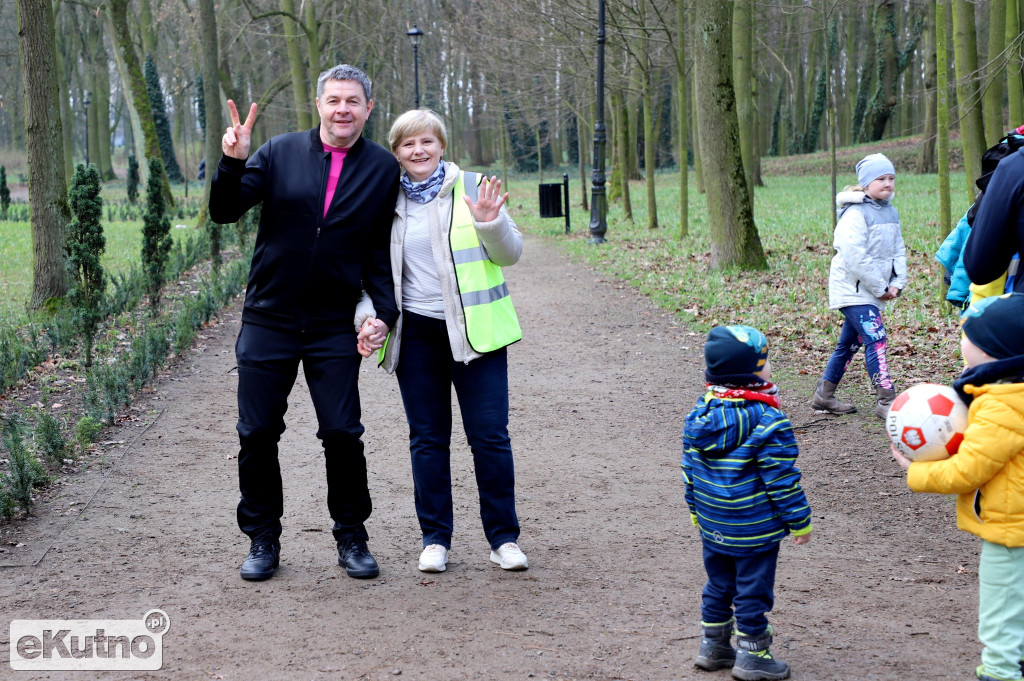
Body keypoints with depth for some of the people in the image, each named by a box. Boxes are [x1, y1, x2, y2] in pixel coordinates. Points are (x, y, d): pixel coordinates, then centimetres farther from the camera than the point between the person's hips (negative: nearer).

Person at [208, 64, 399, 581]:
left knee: (343, 434, -4)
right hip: (268, 321, 1)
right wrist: (232, 162, -21)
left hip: (334, 327, 0)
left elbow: (380, 251, 7)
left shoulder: (383, 169, 3)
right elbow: (224, 212, -3)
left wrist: (385, 311, -6)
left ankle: (352, 539, 15)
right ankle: (262, 540, 20)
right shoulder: (281, 152, 1)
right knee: (257, 434, 4)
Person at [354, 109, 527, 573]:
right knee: (427, 437, 6)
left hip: (473, 329, -2)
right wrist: (368, 317, -1)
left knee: (490, 434, -2)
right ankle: (435, 538, 15)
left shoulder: (473, 188, 1)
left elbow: (510, 255, 2)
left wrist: (490, 224, -18)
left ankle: (504, 537, 8)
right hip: (416, 331, 2)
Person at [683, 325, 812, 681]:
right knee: (753, 590, 6)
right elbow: (782, 479, -18)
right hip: (755, 530, -6)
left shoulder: (700, 414, -2)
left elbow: (689, 468, 7)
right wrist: (800, 521, -6)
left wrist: (696, 509, 21)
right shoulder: (767, 422, -22)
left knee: (719, 585, 21)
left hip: (713, 527, 6)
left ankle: (713, 646, 31)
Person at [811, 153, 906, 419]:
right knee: (875, 339, -17)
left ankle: (823, 396, 24)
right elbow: (854, 257, -20)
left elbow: (898, 250, 16)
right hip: (853, 289, -9)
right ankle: (886, 401, -17)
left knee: (849, 343, 14)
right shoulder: (855, 214, -15)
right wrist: (880, 288, -15)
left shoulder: (890, 213, 12)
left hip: (874, 291, 9)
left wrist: (897, 283, 0)